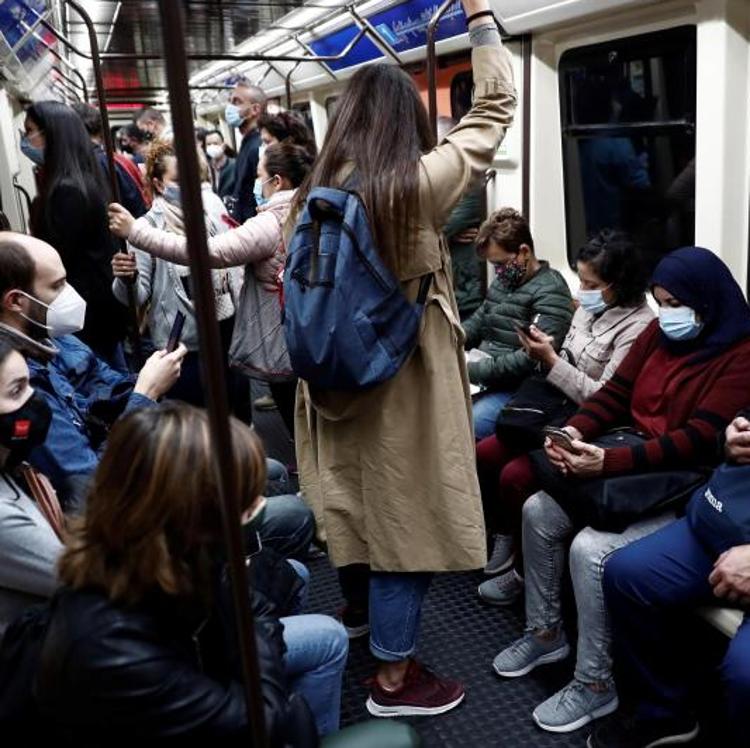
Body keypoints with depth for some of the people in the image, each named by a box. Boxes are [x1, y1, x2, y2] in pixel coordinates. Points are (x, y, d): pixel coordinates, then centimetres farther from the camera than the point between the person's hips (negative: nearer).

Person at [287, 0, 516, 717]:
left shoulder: (314, 192, -1)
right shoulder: (417, 184, -16)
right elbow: (495, 107, -5)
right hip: (402, 386, -6)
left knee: (359, 505, 25)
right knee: (405, 524, 6)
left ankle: (360, 604, 49)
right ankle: (393, 680, 19)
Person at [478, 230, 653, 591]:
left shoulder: (638, 327, -19)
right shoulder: (589, 308, 7)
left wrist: (551, 361, -22)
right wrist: (546, 352, -5)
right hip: (560, 413, 9)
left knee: (514, 476, -22)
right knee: (484, 454, -4)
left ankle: (525, 568, 1)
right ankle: (507, 534, 17)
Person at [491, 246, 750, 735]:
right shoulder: (660, 331, 9)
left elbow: (700, 442, -23)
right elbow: (616, 393, 8)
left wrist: (608, 462, -30)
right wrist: (576, 431, -14)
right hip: (636, 466, 8)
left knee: (591, 549, -25)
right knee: (539, 511, -4)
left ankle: (595, 685, -5)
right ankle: (545, 633, 15)